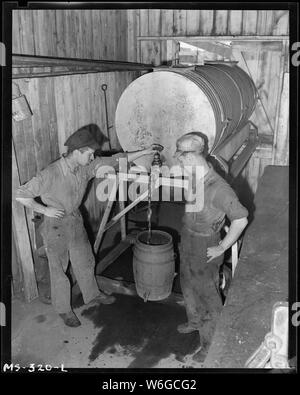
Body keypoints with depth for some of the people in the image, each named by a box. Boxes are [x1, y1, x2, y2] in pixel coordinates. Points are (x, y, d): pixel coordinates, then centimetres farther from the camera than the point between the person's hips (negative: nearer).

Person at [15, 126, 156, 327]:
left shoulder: (86, 167, -11)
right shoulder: (50, 175, -28)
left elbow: (116, 160, -5)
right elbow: (21, 195, -19)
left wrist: (145, 152, -6)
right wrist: (44, 210, -20)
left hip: (76, 220, 6)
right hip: (56, 226, -6)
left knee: (85, 261, 22)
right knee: (59, 269, 11)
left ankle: (92, 293, 47)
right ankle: (63, 309, 33)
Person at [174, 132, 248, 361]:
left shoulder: (218, 188, -32)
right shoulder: (192, 179, -7)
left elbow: (241, 220, -29)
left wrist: (221, 248, -20)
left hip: (205, 250, -8)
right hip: (188, 243, 8)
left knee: (209, 298, 10)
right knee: (188, 287, 26)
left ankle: (211, 345, 31)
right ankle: (195, 321, 53)